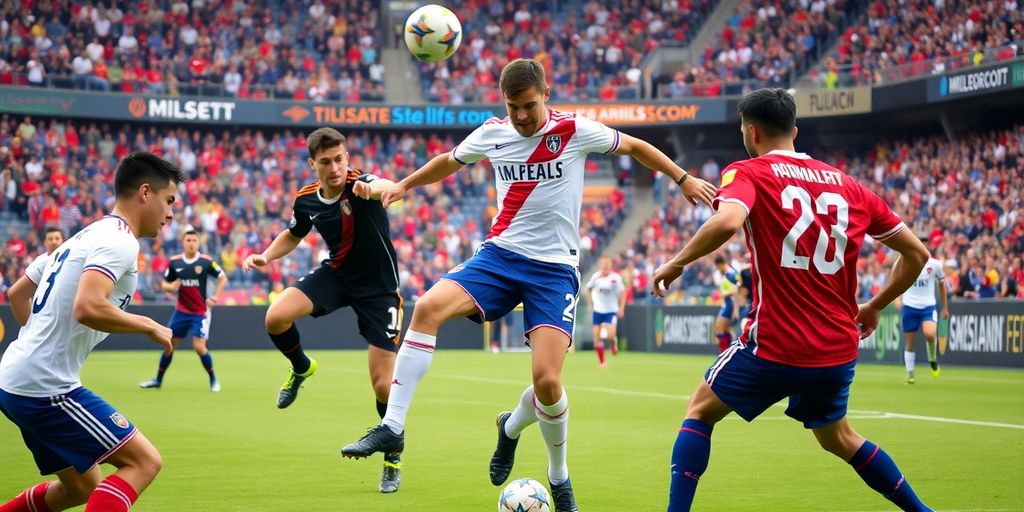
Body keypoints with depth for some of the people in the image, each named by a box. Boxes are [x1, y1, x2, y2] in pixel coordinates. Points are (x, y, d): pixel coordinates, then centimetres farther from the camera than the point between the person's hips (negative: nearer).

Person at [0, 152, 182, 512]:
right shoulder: (119, 241, -12)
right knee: (143, 461, -9)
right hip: (45, 387, -10)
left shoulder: (84, 237, 18)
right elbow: (87, 308, -29)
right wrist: (150, 327, -15)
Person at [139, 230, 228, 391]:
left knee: (199, 347, -14)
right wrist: (170, 287, -16)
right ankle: (158, 380, 22)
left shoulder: (206, 261, -10)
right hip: (181, 311, 3)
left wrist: (215, 296, -10)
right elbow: (164, 283, 7)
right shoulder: (174, 262, -2)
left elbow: (223, 278, 0)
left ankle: (213, 379, 6)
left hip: (200, 312, -3)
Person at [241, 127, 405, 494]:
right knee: (276, 317, -23)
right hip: (336, 274, 4)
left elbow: (388, 187, -49)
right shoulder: (307, 200, -6)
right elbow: (294, 235, 16)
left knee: (383, 384, -6)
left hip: (378, 288, -4)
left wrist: (375, 188, -74)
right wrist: (266, 256, -3)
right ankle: (301, 368, 12)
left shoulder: (359, 184, -23)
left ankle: (392, 459, 20)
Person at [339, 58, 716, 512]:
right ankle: (392, 427, -20)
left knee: (547, 379, -16)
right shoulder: (492, 134, 4)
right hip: (500, 255, 3)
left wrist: (683, 178, 9)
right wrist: (404, 184, 20)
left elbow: (633, 146, 10)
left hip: (555, 269, -3)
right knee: (429, 307, -25)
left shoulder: (575, 131, -5)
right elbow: (449, 161, 25)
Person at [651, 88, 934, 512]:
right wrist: (874, 306, 24)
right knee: (837, 437, 28)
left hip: (775, 345, -5)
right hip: (839, 348, 5)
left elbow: (728, 221, -28)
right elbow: (916, 253, 12)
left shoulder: (747, 174, -5)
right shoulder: (848, 185, 10)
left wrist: (675, 263, -14)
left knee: (700, 412, 15)